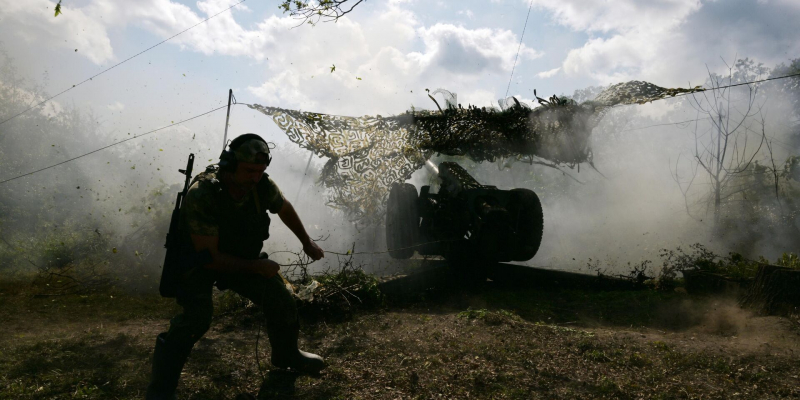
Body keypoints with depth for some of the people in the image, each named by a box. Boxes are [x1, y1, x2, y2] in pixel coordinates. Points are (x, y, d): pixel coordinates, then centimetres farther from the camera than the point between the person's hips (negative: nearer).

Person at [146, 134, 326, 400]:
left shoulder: (263, 186, -20)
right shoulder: (201, 195, -35)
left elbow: (285, 209, 5)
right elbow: (209, 257, -31)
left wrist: (307, 243, 15)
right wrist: (256, 266, -27)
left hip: (243, 258, 6)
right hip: (198, 263, -5)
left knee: (282, 302, 5)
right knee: (197, 317, -28)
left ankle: (286, 356, 34)